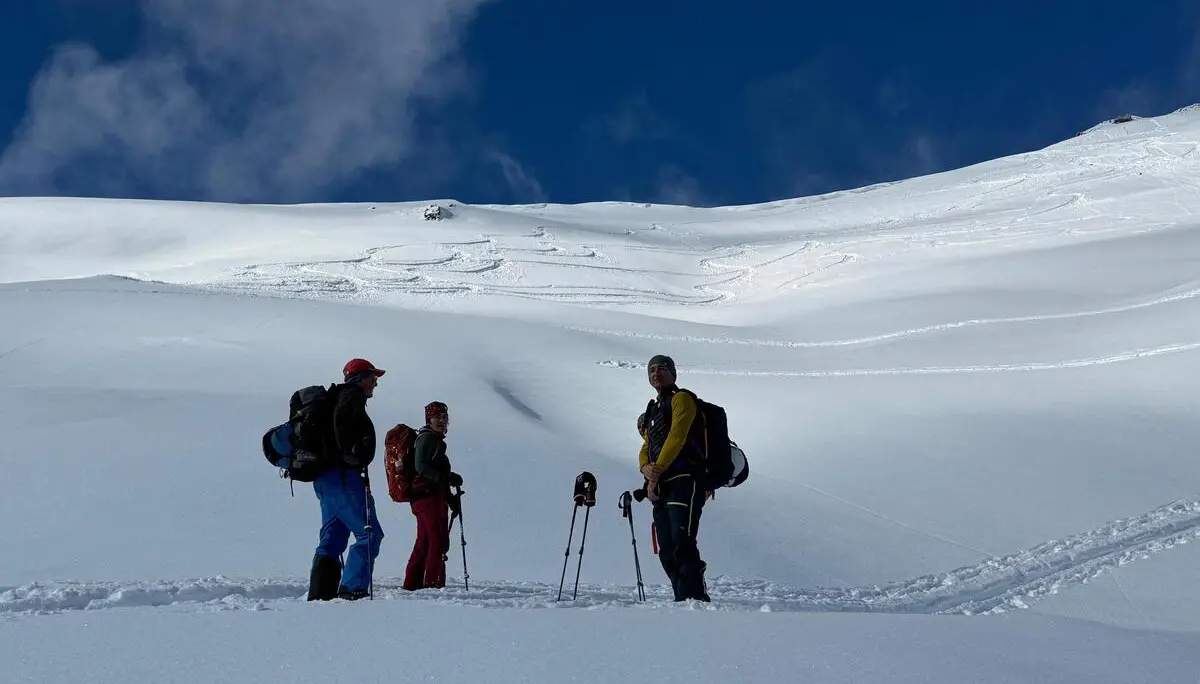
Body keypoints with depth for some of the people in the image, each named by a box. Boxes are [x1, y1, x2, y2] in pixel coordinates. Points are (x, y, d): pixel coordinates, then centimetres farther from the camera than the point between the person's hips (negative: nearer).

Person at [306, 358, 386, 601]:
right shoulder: (353, 394, -2)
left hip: (324, 478, 10)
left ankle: (320, 593, 8)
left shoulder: (337, 396, 27)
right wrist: (350, 451, -22)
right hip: (342, 475, -10)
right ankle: (352, 590, -18)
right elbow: (342, 419, -22)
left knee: (332, 537, 11)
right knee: (370, 534, -11)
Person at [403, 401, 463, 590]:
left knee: (424, 542, 13)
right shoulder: (427, 438, -7)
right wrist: (446, 478, -29)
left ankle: (412, 584, 18)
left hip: (422, 497, 11)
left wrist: (450, 497, 19)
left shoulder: (434, 440, 24)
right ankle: (434, 584, -14)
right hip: (430, 496, -11)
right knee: (439, 541, -12)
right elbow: (420, 467, -20)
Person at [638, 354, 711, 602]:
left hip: (685, 481, -9)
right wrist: (646, 469, -3)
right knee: (667, 551, 3)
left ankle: (695, 598, -27)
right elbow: (646, 449, 20)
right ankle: (683, 600, 6)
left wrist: (657, 470, -15)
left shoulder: (682, 399, 3)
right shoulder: (652, 410, 28)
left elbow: (677, 437, -11)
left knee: (682, 543, -21)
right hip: (661, 487, 9)